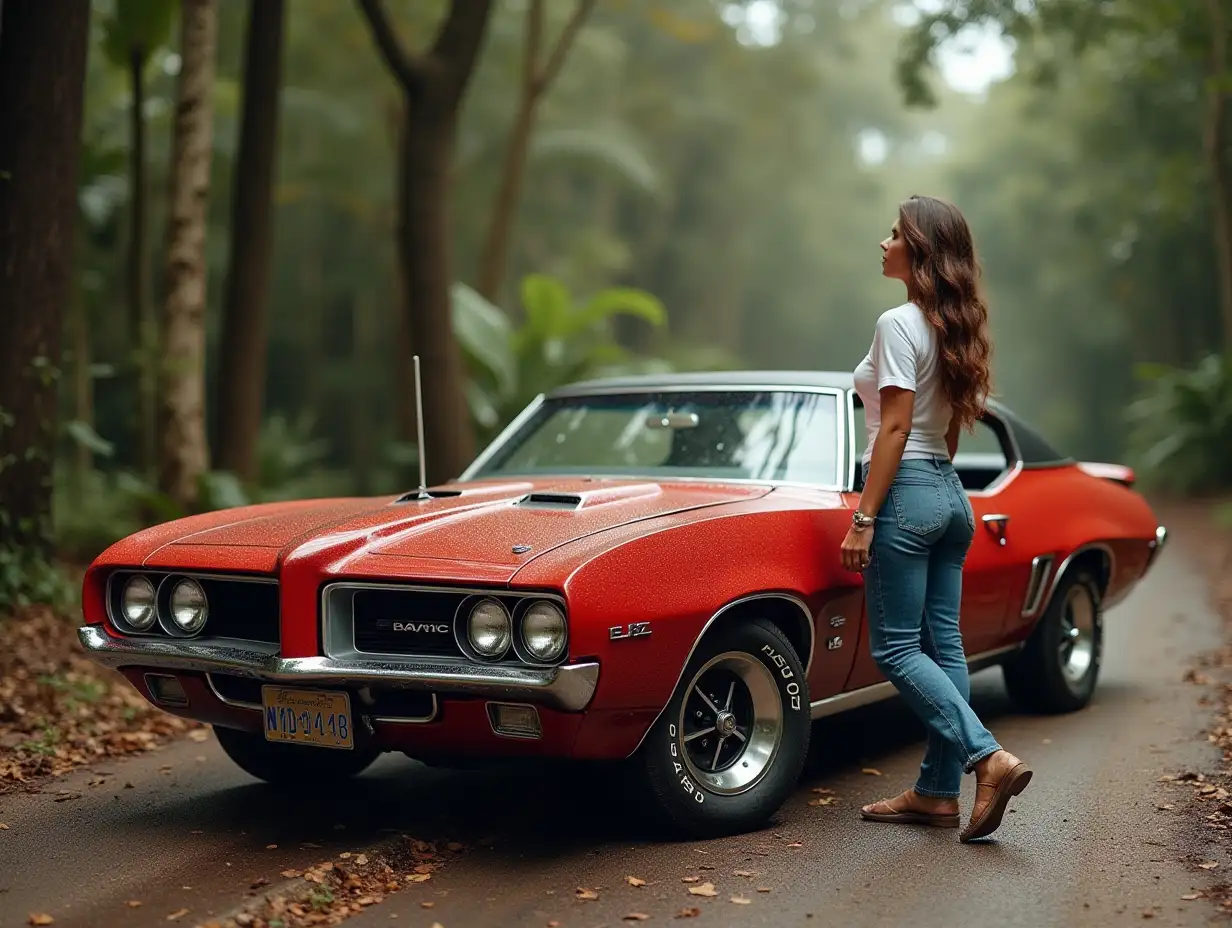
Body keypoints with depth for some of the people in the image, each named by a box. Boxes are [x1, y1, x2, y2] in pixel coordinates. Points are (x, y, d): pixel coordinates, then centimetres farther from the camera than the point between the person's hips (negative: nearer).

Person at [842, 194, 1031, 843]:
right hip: (950, 495, 9)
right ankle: (938, 792, 15)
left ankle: (989, 758, -13)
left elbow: (894, 430, -17)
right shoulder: (956, 329, 12)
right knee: (941, 645, 9)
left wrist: (863, 519, -16)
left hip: (907, 493, -9)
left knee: (896, 648, -3)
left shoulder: (899, 324, -14)